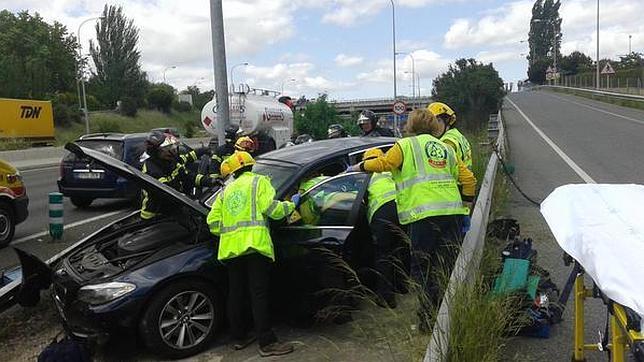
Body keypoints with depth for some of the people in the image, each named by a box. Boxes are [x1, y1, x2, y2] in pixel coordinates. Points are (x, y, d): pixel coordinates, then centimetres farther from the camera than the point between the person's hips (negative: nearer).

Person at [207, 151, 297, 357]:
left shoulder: (226, 191, 22)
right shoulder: (259, 181, 8)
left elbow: (213, 222, 14)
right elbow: (271, 208, -7)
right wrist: (291, 204, 8)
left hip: (230, 247, 5)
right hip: (254, 244, -5)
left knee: (236, 293, 13)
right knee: (259, 294, -5)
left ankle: (239, 338, 24)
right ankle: (267, 343, -3)